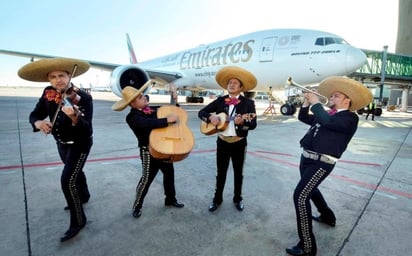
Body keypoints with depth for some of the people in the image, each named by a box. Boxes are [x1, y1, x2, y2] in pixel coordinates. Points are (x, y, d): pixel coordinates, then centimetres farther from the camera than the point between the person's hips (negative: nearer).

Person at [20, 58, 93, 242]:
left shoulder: (84, 98, -26)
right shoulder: (48, 93, -8)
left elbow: (86, 128, -32)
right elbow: (35, 114, -4)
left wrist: (74, 118, -53)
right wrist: (38, 122, -27)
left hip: (80, 143, -7)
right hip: (61, 143, 7)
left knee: (68, 180, -12)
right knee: (75, 171, 25)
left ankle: (78, 221, 5)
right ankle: (83, 196, 52)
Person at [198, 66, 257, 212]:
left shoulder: (248, 103, -4)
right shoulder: (220, 101, 3)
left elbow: (253, 124, -12)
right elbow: (201, 112, 3)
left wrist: (241, 122, -31)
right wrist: (210, 117, -17)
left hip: (239, 143, -1)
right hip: (222, 142, 2)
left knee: (238, 172, 12)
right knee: (221, 172, 12)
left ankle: (237, 198, 31)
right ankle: (217, 198, 28)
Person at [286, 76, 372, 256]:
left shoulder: (350, 118, -7)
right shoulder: (328, 115, 17)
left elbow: (328, 122, -27)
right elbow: (303, 117, 22)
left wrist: (316, 103, -16)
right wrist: (307, 102, 7)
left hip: (321, 162, -9)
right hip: (307, 158, 9)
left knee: (300, 196, -17)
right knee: (310, 189, 28)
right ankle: (328, 216, 55)